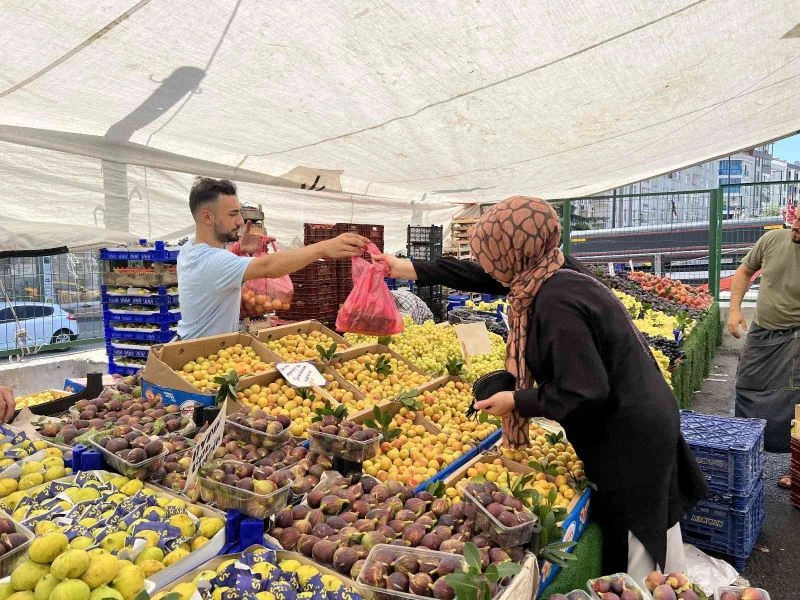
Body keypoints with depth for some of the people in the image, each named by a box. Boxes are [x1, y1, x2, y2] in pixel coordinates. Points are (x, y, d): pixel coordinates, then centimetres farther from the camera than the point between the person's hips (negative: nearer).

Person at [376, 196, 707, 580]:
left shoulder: (556, 304, -31)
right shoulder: (553, 272, -2)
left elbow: (584, 392, -31)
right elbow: (489, 276, 9)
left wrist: (517, 402, -16)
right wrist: (412, 270, 13)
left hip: (627, 436, -9)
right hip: (642, 420, 9)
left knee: (632, 550, 10)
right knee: (655, 525, 26)